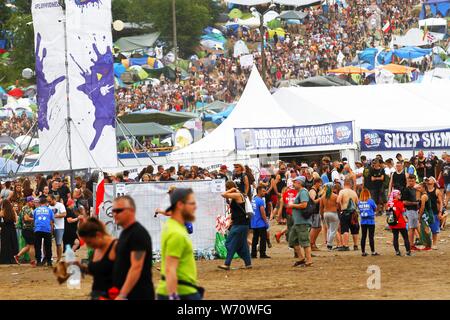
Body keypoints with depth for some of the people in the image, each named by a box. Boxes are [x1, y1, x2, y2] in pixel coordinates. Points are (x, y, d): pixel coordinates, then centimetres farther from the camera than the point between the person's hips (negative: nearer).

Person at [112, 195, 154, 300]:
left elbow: (136, 268, -21)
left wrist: (122, 295, -25)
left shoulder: (138, 233, -14)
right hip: (126, 295, 10)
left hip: (139, 296, -10)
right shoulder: (125, 232, 16)